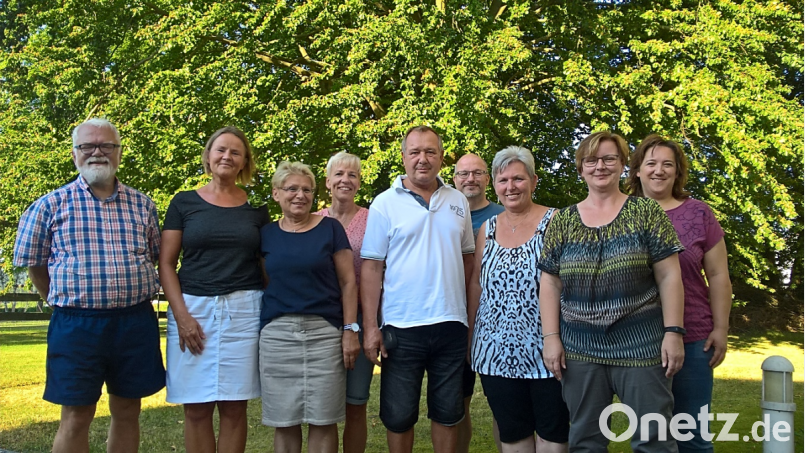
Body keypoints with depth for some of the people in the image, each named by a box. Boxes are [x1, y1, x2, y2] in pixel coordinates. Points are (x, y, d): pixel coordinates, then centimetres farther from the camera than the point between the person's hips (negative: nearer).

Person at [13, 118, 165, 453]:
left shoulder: (143, 205, 8)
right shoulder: (50, 205, 1)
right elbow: (33, 264, 8)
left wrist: (131, 300, 8)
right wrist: (64, 302, 9)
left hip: (136, 322, 2)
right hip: (76, 325, -2)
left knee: (128, 411, 12)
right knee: (76, 418, 5)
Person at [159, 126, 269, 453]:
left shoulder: (256, 209, 9)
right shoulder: (184, 203, 6)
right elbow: (166, 263, 3)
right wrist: (181, 314, -8)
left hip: (243, 311, 1)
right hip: (193, 308, 0)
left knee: (234, 407, 3)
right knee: (196, 409, 2)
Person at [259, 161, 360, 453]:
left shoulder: (330, 228, 3)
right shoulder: (266, 234, 10)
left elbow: (348, 282, 2)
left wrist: (350, 329, -5)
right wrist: (256, 332, 6)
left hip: (324, 333, -2)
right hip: (277, 335, 2)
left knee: (323, 420, 2)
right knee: (284, 421, 6)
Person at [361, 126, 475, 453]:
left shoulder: (458, 202, 8)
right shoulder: (385, 203, -2)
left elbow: (467, 258, 14)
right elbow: (372, 267, -4)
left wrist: (472, 316, 8)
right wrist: (369, 327, -10)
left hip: (451, 325, 3)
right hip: (402, 327, -2)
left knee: (447, 413, 13)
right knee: (398, 416, 8)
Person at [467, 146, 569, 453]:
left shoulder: (554, 222, -3)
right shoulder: (487, 229, 10)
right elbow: (476, 285, 14)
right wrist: (469, 339, 12)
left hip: (545, 348, -3)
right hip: (497, 350, 4)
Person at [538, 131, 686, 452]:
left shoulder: (646, 213, 1)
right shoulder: (562, 221, 7)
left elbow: (669, 276, -2)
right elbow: (550, 284, 7)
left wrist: (673, 331, -9)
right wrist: (550, 337, -1)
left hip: (640, 344, -2)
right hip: (580, 349, 3)